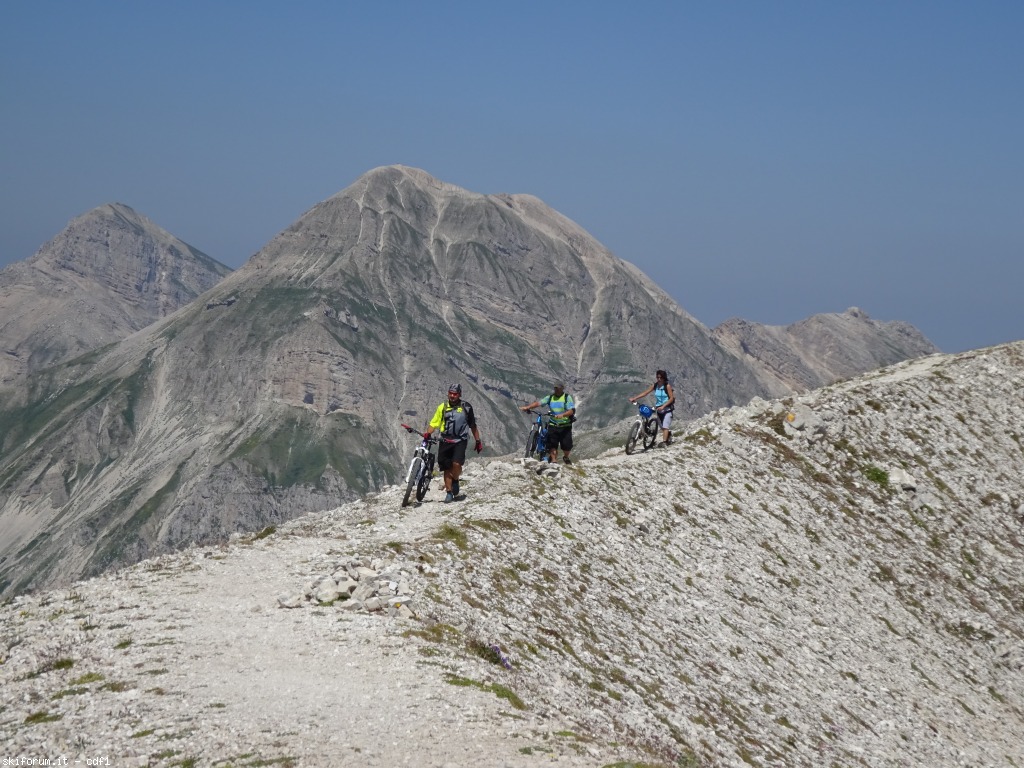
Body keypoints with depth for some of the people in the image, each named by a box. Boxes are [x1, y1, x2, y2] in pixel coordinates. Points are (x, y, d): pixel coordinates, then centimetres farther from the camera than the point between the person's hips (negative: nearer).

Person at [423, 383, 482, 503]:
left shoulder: (466, 407, 2)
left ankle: (455, 480, 9)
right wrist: (427, 433, -17)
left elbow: (473, 425, 11)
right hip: (445, 441, 2)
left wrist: (478, 441, 12)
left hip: (460, 440, -2)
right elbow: (434, 423, 2)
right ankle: (449, 493, 10)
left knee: (456, 464, -21)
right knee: (447, 468, 1)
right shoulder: (443, 407, 4)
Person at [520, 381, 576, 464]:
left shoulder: (567, 397, -3)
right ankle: (553, 460, 2)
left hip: (565, 426, -2)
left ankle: (566, 457, 29)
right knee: (552, 444, -5)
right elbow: (539, 402, -3)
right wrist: (527, 407, -17)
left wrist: (562, 415, -32)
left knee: (566, 445, 1)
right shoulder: (550, 397, 6)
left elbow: (571, 411, -14)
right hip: (553, 425, 2)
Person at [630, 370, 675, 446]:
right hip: (658, 408, 6)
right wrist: (634, 398, -11)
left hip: (667, 408, -6)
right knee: (662, 427, 14)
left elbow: (672, 398, -15)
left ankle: (664, 442, -26)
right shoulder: (655, 386, 1)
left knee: (665, 426, -18)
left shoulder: (667, 386, -12)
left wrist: (663, 406, -26)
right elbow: (645, 393, -1)